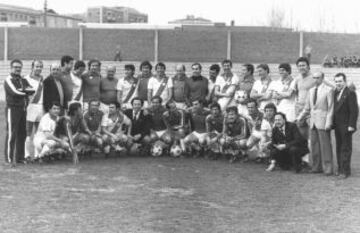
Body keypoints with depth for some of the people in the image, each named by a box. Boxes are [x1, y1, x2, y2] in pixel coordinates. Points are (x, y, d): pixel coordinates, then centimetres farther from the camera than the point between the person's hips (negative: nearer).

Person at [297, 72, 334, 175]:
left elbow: (330, 108, -7)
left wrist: (328, 123, -13)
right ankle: (317, 167, 15)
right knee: (314, 145, 7)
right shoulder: (311, 91, 15)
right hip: (313, 122, 6)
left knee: (325, 145, -5)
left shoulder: (328, 90, -4)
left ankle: (327, 168, 0)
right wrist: (299, 118, 10)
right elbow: (307, 108, 20)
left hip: (323, 122, -6)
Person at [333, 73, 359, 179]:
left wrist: (351, 125, -17)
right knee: (339, 148, 11)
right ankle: (340, 169, 19)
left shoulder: (350, 93, -11)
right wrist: (333, 123, 8)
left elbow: (354, 111, -14)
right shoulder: (335, 93, 11)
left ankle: (346, 171, 3)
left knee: (346, 148, -1)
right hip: (337, 126, 7)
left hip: (346, 126, -7)